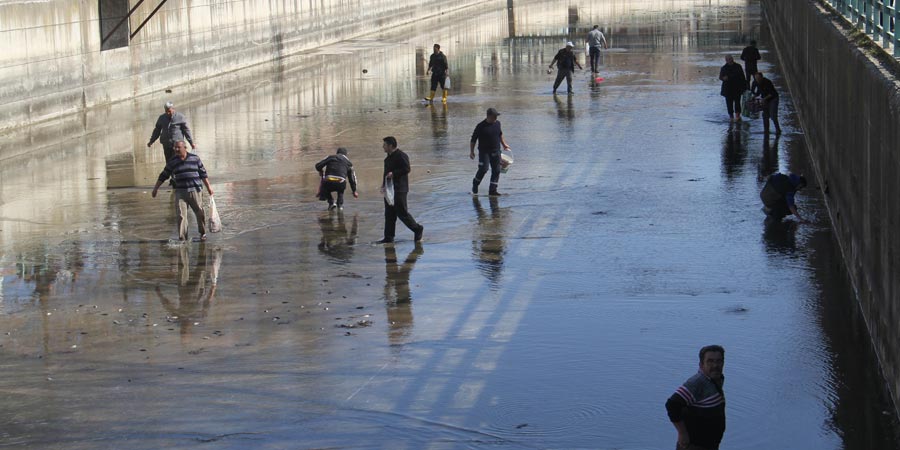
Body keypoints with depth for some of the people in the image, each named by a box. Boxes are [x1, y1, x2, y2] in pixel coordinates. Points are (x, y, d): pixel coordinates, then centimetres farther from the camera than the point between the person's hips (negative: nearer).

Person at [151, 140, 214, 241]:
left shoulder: (195, 158, 4)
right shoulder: (172, 162, 6)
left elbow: (203, 173, 10)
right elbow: (163, 176, 12)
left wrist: (208, 186, 10)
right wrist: (155, 188, 12)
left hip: (195, 191, 0)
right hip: (180, 192, 0)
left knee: (200, 213, 4)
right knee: (181, 215, -7)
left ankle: (203, 233, 24)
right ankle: (182, 238, -5)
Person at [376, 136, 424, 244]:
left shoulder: (401, 156, -13)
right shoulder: (389, 157, 17)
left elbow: (406, 169, -21)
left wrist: (393, 173, -23)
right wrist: (384, 185, 16)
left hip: (399, 190, -9)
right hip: (389, 190, 9)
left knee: (402, 213, -6)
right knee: (389, 215, 8)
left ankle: (417, 229, 11)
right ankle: (388, 237, 10)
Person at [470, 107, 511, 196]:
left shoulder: (497, 123, 5)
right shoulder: (481, 126, -12)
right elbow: (473, 139, -7)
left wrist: (504, 144, 31)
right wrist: (471, 151, -11)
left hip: (496, 151, 5)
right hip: (484, 151, -5)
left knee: (496, 170, 1)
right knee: (483, 169, -16)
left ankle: (492, 190, 7)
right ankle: (475, 185, 9)